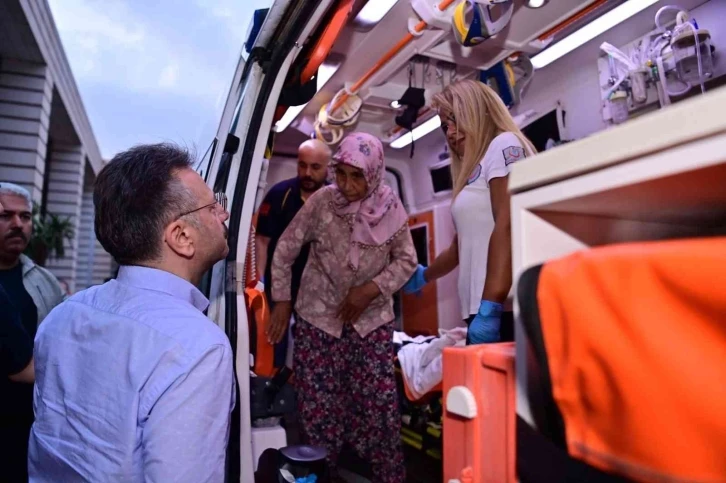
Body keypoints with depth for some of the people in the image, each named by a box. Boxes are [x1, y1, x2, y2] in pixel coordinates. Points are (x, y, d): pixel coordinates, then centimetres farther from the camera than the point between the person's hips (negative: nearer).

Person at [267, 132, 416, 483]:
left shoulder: (390, 207, -7)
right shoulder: (321, 201, -11)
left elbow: (406, 260, 0)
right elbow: (285, 251, -2)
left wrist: (371, 289, -13)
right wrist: (282, 301, -1)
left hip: (372, 320, 1)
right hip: (318, 317, -1)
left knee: (380, 404, 3)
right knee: (319, 405, 6)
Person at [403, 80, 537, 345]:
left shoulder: (504, 145, -1)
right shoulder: (474, 171, 21)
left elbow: (507, 229, -15)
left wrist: (490, 307, -23)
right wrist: (424, 276, 43)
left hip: (507, 307, -8)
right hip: (479, 309, 8)